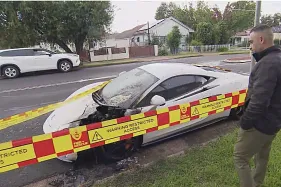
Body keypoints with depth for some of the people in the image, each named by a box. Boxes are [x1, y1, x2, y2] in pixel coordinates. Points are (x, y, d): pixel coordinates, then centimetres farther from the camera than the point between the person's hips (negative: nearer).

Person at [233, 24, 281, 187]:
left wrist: (245, 122, -21)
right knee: (262, 156, 25)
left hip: (261, 122, -10)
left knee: (240, 157, 4)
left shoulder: (268, 63, -25)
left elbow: (259, 100, -31)